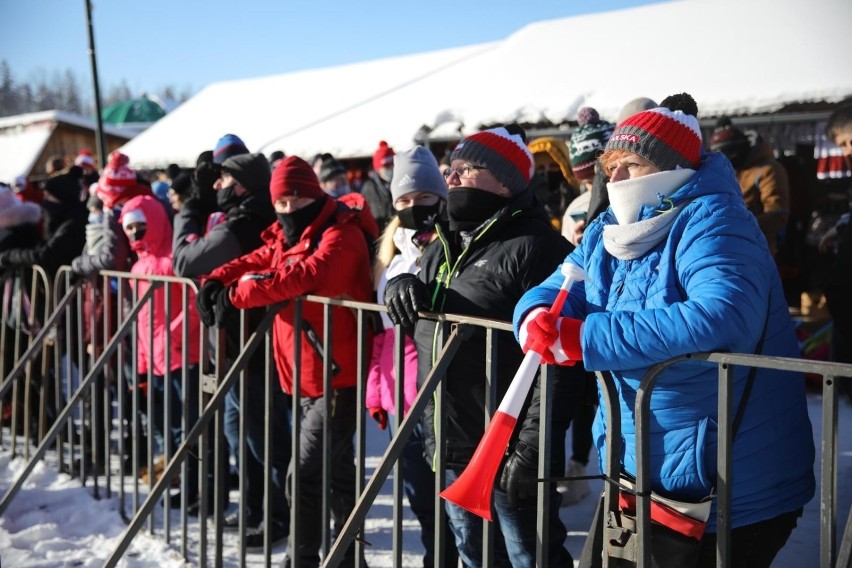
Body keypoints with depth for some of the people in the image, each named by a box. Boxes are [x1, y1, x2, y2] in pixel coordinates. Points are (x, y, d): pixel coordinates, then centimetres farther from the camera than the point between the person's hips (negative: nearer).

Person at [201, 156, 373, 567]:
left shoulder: (340, 235, -14)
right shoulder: (285, 237, 15)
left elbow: (305, 275, -27)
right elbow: (256, 262, 10)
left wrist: (238, 294, -23)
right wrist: (216, 282, -11)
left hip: (336, 376, -9)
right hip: (308, 378, 9)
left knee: (304, 476, -8)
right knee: (337, 471, 18)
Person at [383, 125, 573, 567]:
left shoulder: (534, 247, -14)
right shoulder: (441, 246, 13)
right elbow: (417, 324, 26)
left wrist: (531, 449, -23)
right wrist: (400, 286, 2)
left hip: (508, 456, -8)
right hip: (450, 452, 9)